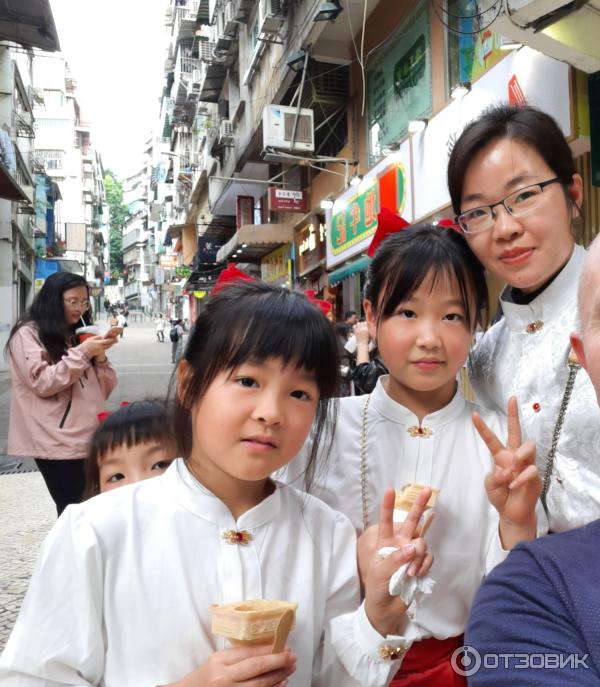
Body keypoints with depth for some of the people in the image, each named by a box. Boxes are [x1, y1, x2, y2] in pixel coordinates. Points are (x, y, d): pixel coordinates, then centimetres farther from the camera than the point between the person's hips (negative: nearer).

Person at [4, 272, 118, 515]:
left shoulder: (78, 334, 17)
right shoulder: (28, 334, -2)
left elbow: (106, 389, 13)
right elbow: (42, 383, -15)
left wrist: (100, 357, -4)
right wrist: (82, 353, -16)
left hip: (90, 439, 6)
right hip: (58, 443, -6)